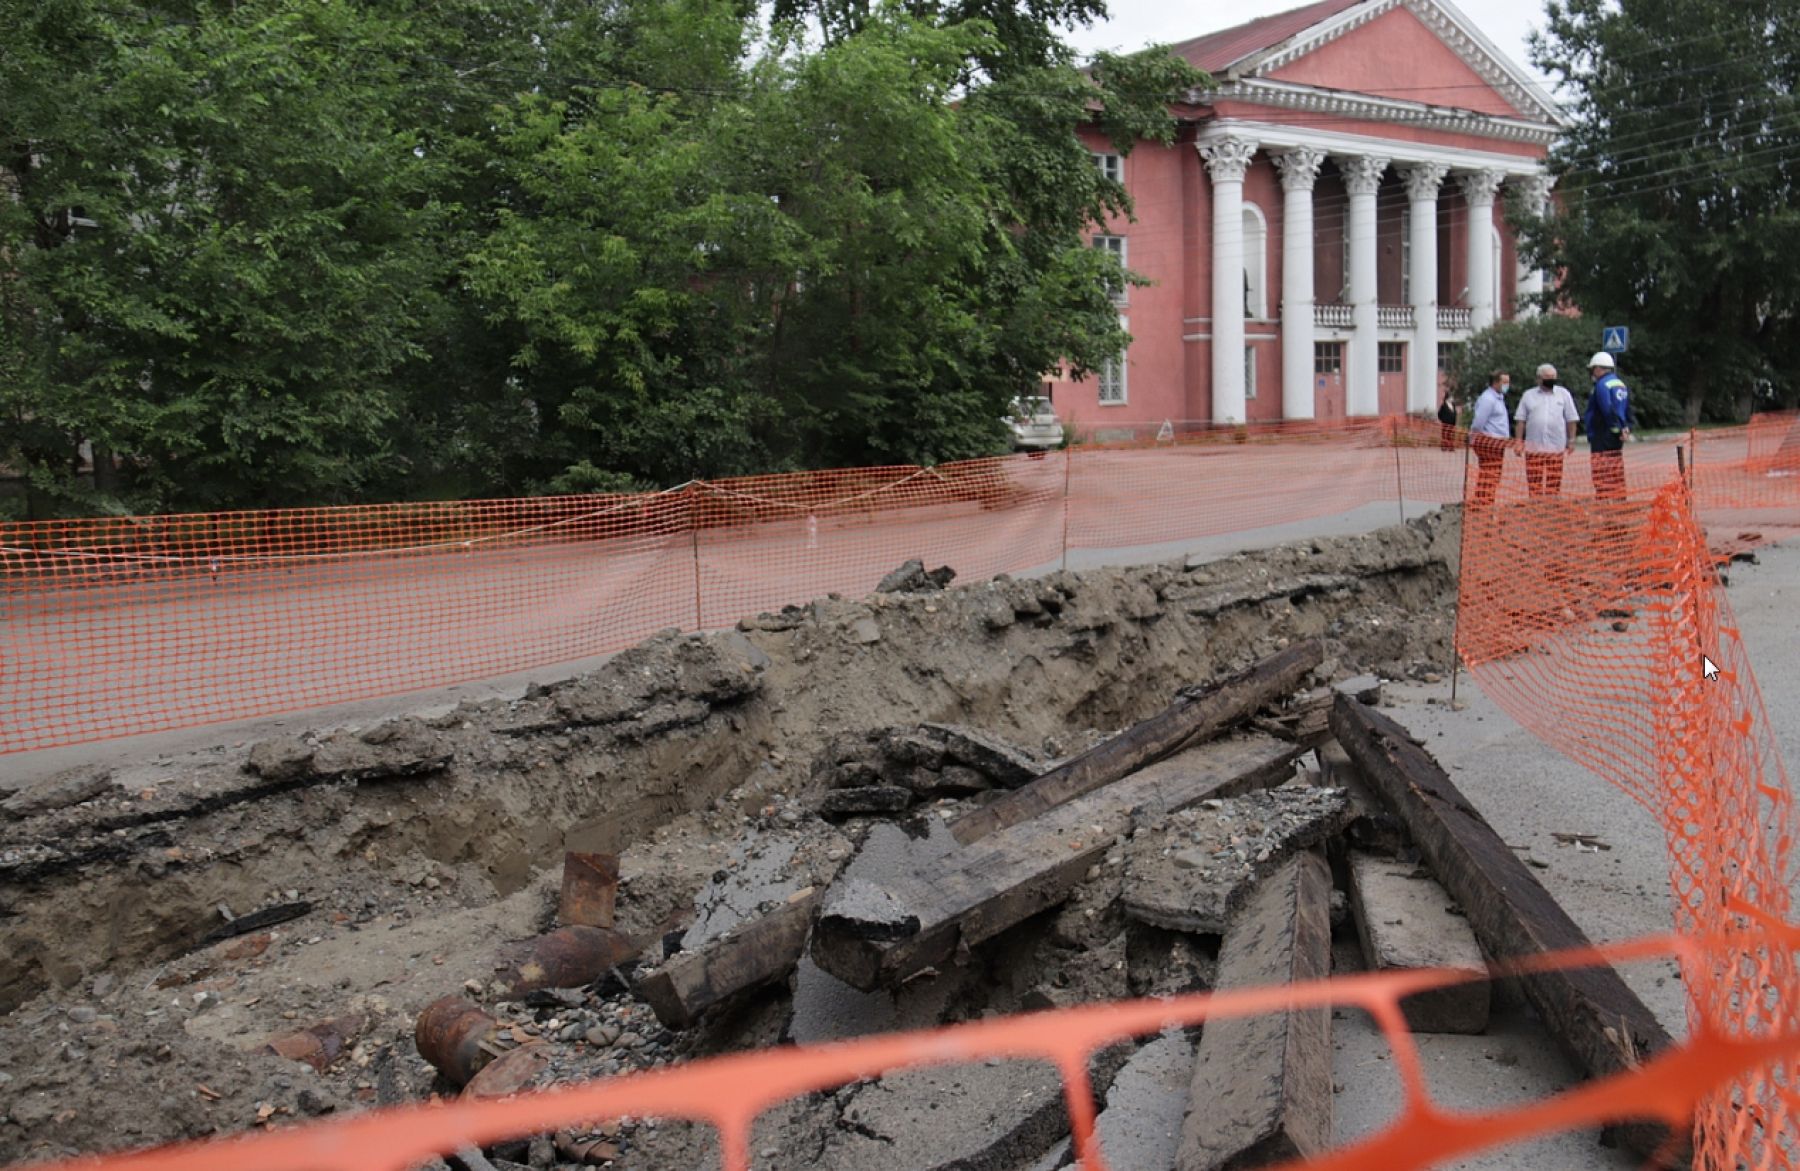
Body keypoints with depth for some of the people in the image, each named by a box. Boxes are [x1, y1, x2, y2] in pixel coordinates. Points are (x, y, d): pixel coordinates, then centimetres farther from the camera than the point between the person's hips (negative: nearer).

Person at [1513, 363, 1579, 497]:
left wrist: (1571, 440, 4)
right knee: (1534, 482, -2)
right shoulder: (1528, 395, 9)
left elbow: (1571, 419, 9)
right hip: (1534, 447, 0)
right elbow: (1520, 420, 7)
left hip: (1556, 446, 0)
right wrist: (1519, 441, 0)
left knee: (1554, 483, 0)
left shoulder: (1563, 394, 9)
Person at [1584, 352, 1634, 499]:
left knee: (1603, 476, -9)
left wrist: (1618, 429, -17)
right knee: (1617, 475, 14)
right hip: (1616, 439, 9)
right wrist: (1626, 428, 8)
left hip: (1602, 439, -9)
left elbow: (1609, 411, -22)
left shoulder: (1602, 385, -14)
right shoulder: (1621, 384, 16)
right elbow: (1628, 411, 15)